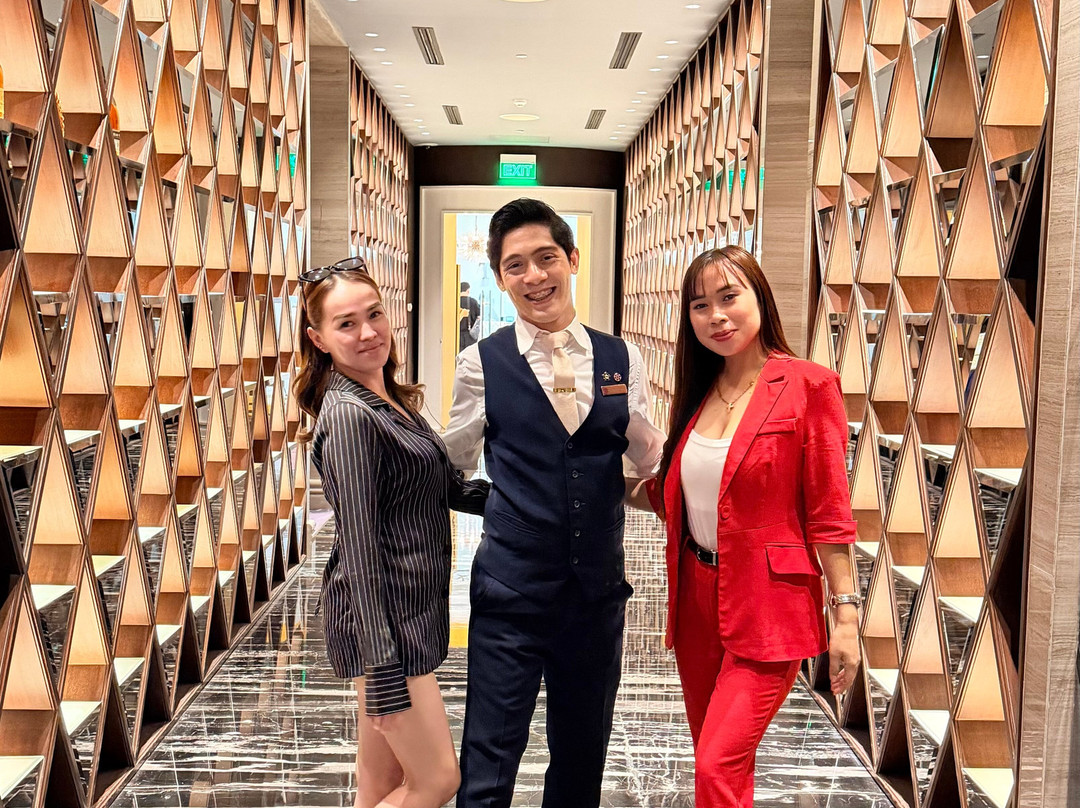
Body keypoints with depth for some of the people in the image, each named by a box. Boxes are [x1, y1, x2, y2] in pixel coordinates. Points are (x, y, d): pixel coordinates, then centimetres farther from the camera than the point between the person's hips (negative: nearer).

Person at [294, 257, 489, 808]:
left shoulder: (393, 400, 10)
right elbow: (359, 550, -21)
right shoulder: (348, 415, -18)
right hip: (382, 618, -8)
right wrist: (383, 673, -21)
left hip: (410, 610, 8)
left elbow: (447, 488, 20)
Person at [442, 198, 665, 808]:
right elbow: (453, 467, 8)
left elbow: (647, 456, 12)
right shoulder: (483, 364, -4)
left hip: (599, 589, 3)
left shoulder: (622, 359, 3)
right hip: (511, 591, -3)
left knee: (583, 757, 18)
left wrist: (640, 484, -4)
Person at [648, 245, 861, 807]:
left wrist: (846, 613, -12)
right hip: (698, 594, 6)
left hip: (768, 602, -6)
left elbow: (827, 512, -9)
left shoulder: (806, 386, -8)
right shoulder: (695, 394, 9)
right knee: (715, 761, 16)